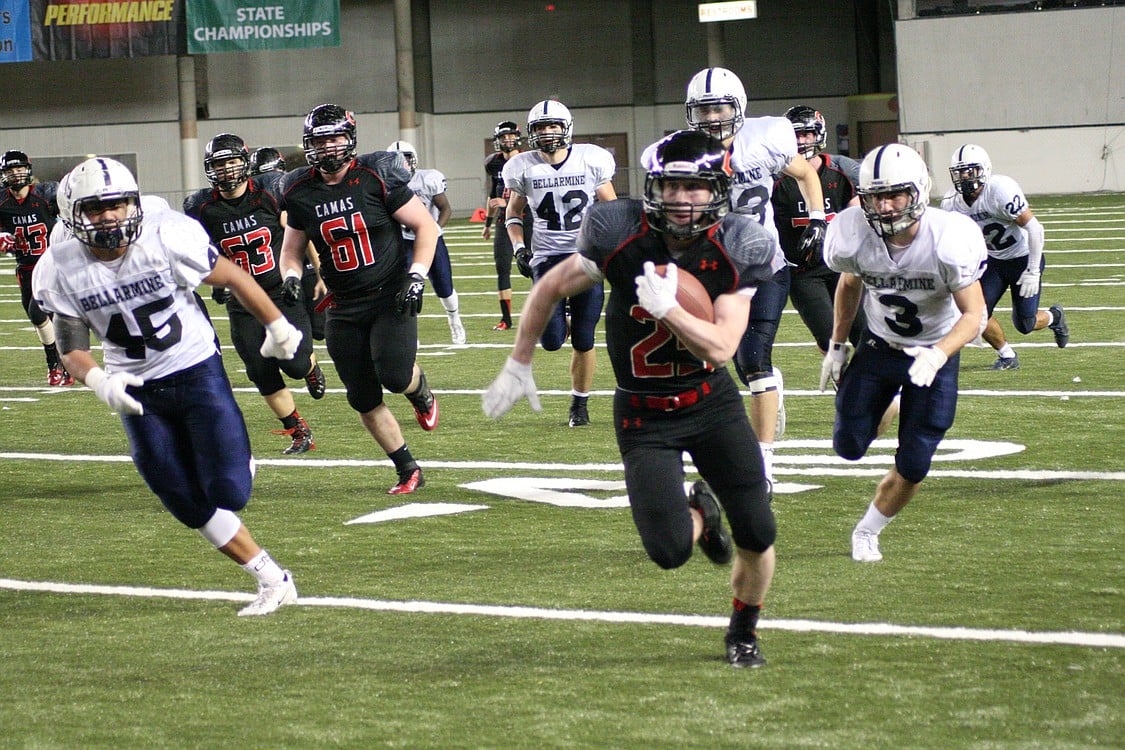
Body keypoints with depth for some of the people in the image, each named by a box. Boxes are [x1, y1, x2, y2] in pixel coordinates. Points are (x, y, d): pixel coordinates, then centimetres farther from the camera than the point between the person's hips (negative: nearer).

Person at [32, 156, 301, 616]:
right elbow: (72, 347, -5)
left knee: (229, 491, -11)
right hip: (137, 390, 3)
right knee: (191, 505, 1)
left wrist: (277, 326, 6)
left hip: (198, 371, -3)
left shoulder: (167, 239, -20)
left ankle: (239, 463, 26)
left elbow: (232, 278, -5)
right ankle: (272, 581, 14)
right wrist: (99, 382, -27)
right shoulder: (62, 272, -12)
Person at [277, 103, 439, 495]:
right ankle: (408, 470, 19)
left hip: (390, 297, -4)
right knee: (363, 399, 3)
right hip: (343, 308, 4)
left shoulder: (376, 176, -11)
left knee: (394, 375, -23)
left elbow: (426, 226, -5)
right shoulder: (301, 192, 0)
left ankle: (421, 391, 14)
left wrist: (417, 276, -15)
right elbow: (291, 250, 15)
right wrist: (292, 279, -6)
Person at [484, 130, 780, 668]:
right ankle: (700, 514, 26)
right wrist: (518, 366, 6)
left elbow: (721, 348, -20)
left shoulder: (736, 249, -14)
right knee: (670, 551, -13)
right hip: (645, 416, -1)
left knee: (757, 535, 0)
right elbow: (550, 290, -2)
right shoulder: (620, 234, -18)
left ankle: (744, 630, 31)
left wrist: (667, 307, -35)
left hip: (712, 401, 2)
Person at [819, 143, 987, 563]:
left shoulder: (948, 241, -31)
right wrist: (837, 346, 9)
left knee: (913, 465, -3)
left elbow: (974, 315, -24)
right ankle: (878, 409, 34)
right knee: (849, 446, -2)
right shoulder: (854, 236, -21)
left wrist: (938, 355, -41)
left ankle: (867, 532, 24)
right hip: (879, 346, 2)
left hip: (935, 354, -2)